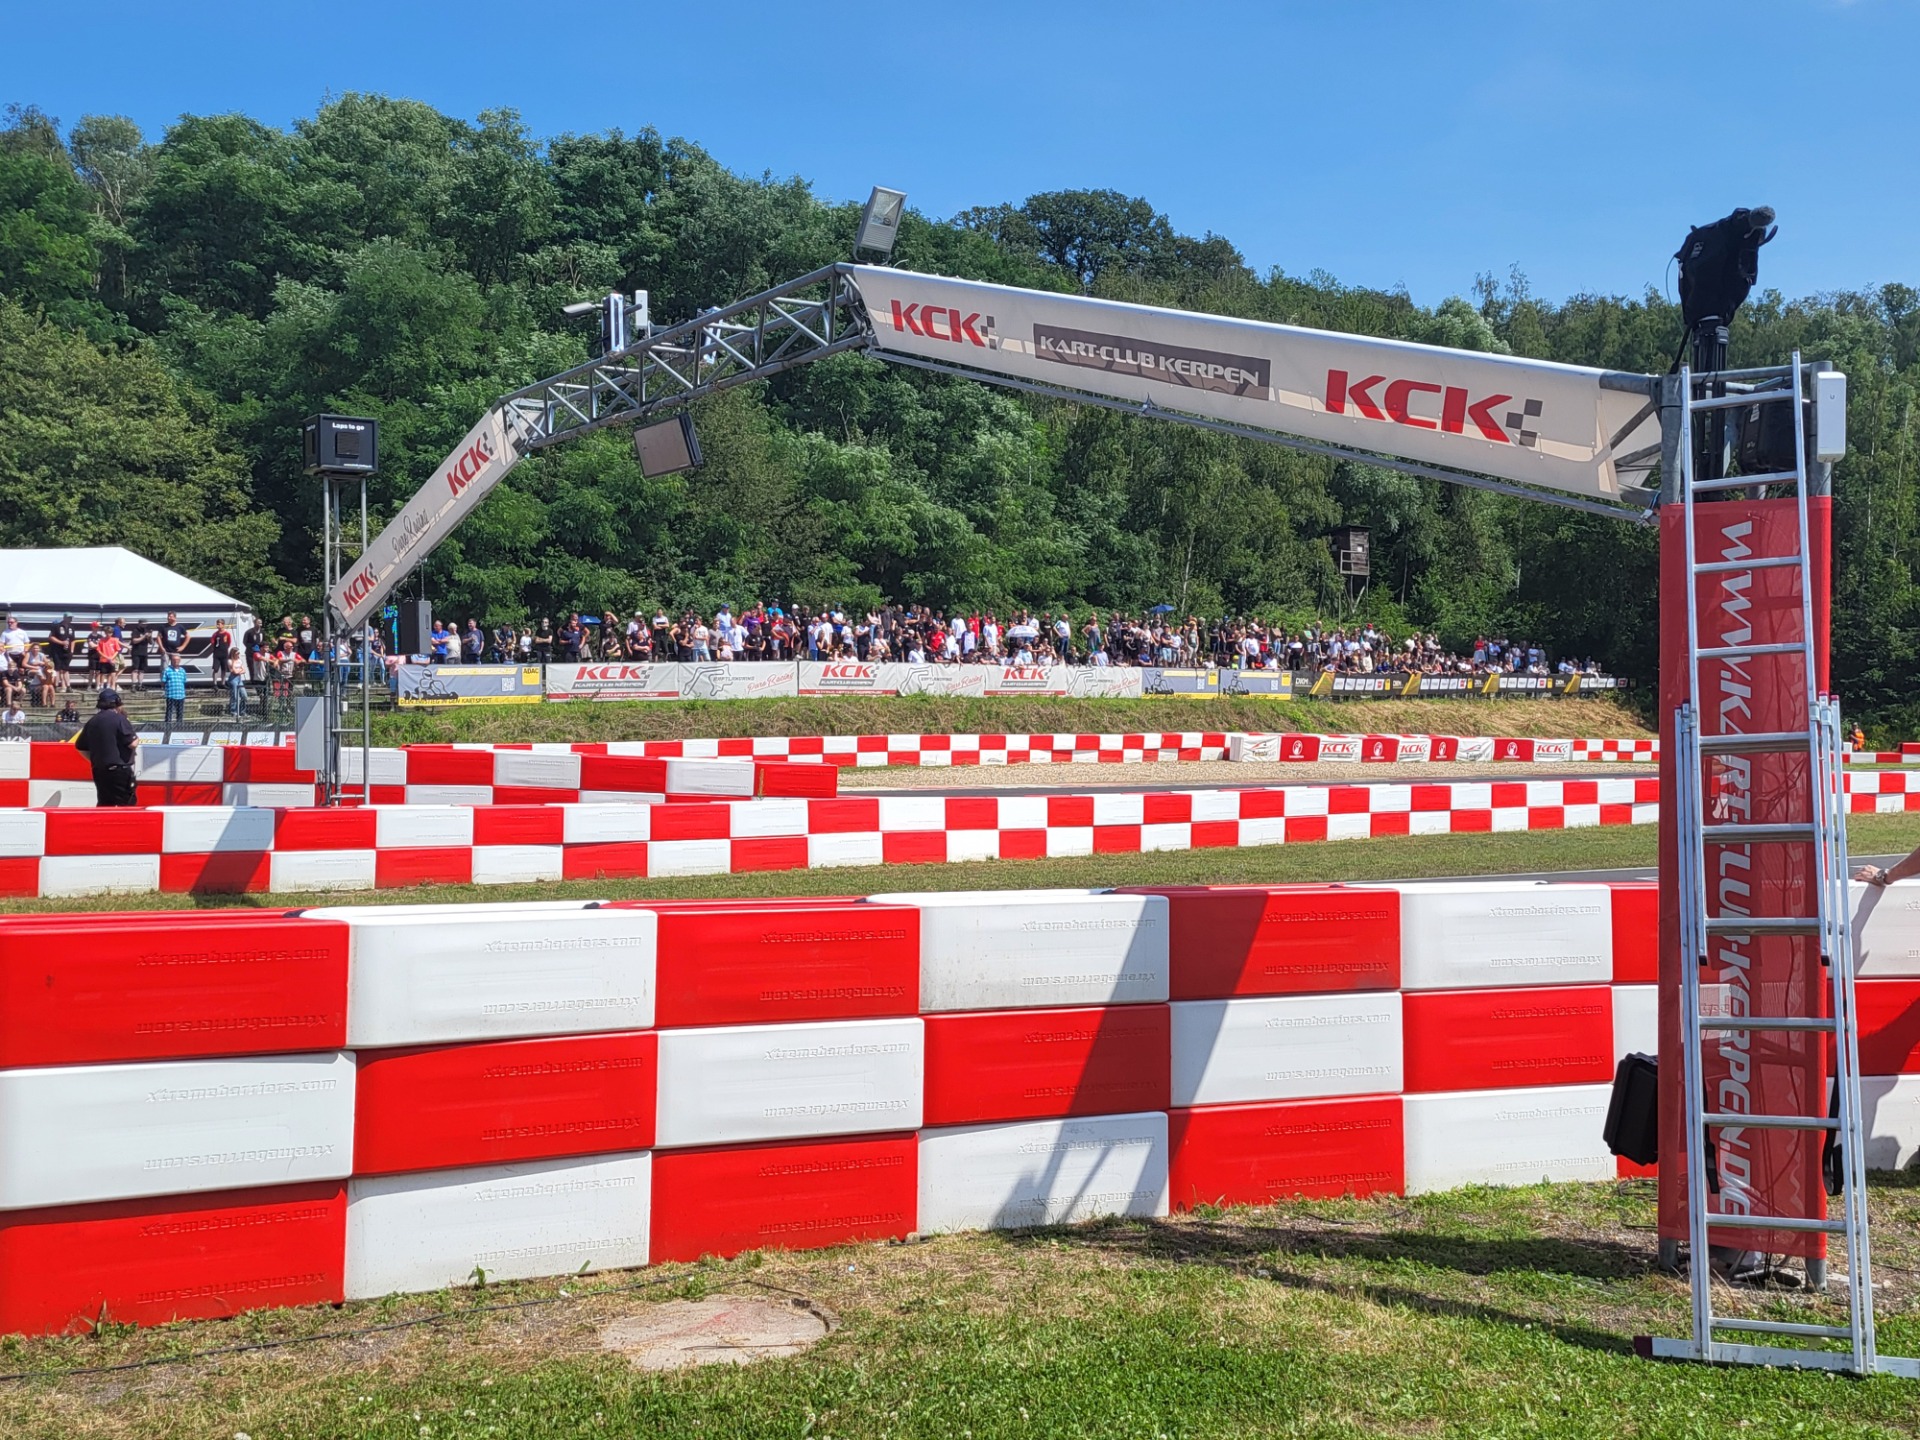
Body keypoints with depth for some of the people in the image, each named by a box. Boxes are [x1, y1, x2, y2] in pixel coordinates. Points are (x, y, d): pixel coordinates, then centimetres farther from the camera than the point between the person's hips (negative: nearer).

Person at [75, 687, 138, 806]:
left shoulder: (92, 722, 11)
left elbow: (81, 747, 16)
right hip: (119, 770, -7)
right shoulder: (118, 719, -11)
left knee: (103, 804, 12)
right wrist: (137, 738, 6)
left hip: (99, 771, 7)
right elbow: (132, 743, -15)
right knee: (127, 804, -3)